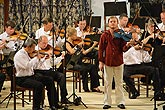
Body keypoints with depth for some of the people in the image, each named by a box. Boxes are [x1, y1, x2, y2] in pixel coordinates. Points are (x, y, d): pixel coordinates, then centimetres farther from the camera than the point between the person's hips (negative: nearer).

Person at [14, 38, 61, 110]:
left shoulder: (27, 54, 12)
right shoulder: (19, 55, -16)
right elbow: (27, 66, -29)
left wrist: (38, 59, 6)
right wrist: (36, 58, -20)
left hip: (31, 76, 9)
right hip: (22, 79, -9)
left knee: (50, 80, 1)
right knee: (39, 85, -33)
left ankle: (53, 104, 4)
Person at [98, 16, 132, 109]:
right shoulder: (105, 35, 1)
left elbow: (123, 49, -4)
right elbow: (101, 49, 2)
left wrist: (127, 45, -26)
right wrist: (101, 61, -2)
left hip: (118, 62, 0)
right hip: (107, 62, 0)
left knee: (119, 83, 7)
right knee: (108, 83, 7)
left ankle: (121, 102, 13)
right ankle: (107, 102, 14)